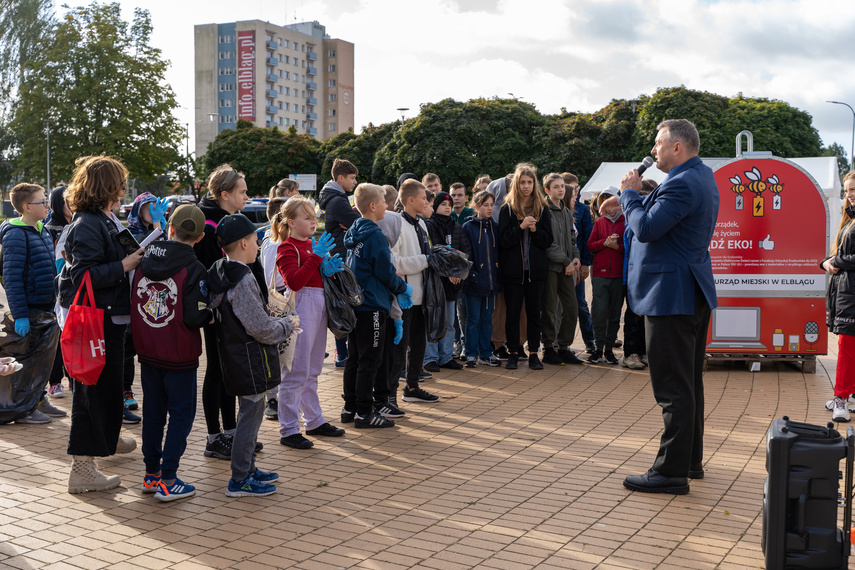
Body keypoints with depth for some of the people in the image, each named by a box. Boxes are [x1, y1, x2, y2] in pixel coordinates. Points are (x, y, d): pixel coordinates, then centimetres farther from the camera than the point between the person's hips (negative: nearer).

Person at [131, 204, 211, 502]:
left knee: (153, 413, 16)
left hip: (147, 352, 6)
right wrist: (210, 314, 1)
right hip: (179, 355, -5)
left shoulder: (144, 262, 1)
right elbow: (195, 318, -19)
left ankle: (151, 474, 25)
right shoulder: (194, 270, -16)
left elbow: (133, 305, 9)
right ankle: (167, 482, 3)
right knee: (181, 415, 4)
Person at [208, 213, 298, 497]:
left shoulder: (220, 274, 7)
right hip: (249, 359, -10)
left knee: (250, 413, 20)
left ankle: (248, 468, 31)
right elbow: (260, 328, -21)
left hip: (234, 355, 10)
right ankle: (239, 480, 8)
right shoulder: (242, 280, -22)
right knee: (251, 414, 0)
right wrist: (288, 325, -5)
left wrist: (278, 322, 15)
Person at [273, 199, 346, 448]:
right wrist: (316, 257, -25)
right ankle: (288, 429, -1)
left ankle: (314, 421, 27)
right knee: (296, 371, -6)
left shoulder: (313, 244, 17)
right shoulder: (287, 248, -9)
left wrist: (329, 268, 0)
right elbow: (294, 281, -22)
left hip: (319, 305, 9)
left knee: (312, 371, 17)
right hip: (301, 307, -9)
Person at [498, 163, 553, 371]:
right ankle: (514, 353, 13)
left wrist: (535, 229, -14)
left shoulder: (541, 209, 8)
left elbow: (548, 240, 4)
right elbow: (503, 240, -6)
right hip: (513, 269, -1)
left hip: (536, 269, 2)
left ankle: (533, 353, 12)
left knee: (534, 312, 4)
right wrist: (521, 227, -20)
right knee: (512, 312, 3)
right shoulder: (507, 209, 2)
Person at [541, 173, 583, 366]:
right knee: (550, 309, -1)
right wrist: (566, 261, -12)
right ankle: (548, 349, 8)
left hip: (567, 267, 7)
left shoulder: (566, 211, 16)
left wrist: (576, 257, 3)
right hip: (550, 265, -7)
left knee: (571, 307, 4)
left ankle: (563, 348, 14)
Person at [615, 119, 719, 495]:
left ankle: (672, 471, -1)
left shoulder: (682, 184, -19)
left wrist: (629, 193, -9)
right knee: (688, 382, 17)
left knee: (673, 386, -6)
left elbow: (645, 228, -23)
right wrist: (638, 197, 4)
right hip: (693, 294, 11)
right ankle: (690, 460, 28)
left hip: (671, 295, -11)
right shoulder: (703, 175, 15)